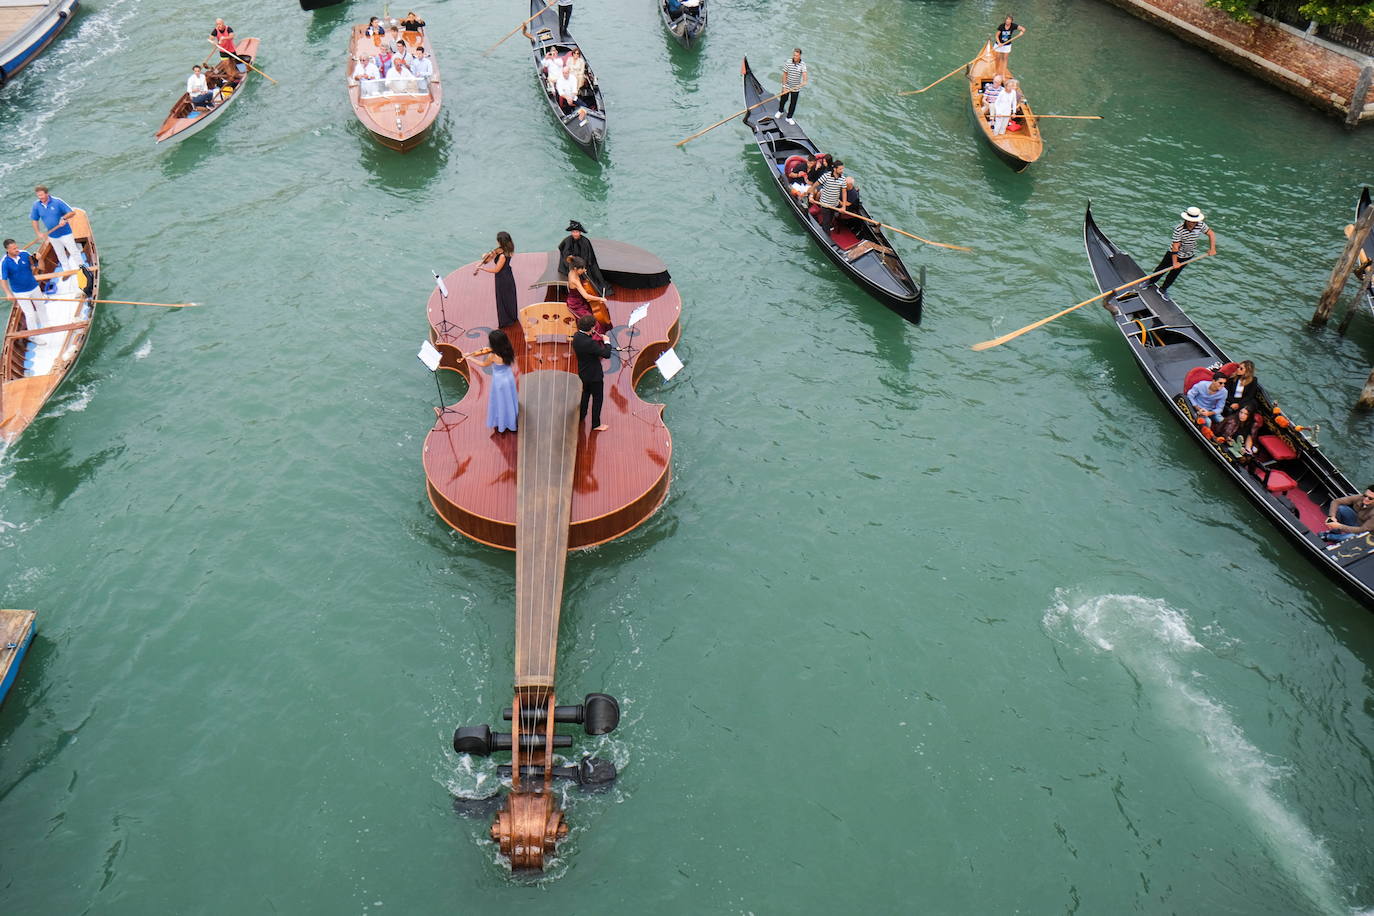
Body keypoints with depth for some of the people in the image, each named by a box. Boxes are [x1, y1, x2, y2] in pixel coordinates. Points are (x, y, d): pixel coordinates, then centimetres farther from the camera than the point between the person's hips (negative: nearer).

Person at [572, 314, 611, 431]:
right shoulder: (590, 343, -35)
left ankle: (581, 415, 47)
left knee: (586, 393, 29)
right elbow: (606, 354, -32)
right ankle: (596, 424, 17)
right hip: (594, 375, -8)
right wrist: (607, 342, -16)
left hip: (583, 372, 8)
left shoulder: (576, 336, -11)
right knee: (597, 399, 8)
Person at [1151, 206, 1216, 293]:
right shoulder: (1179, 229, -31)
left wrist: (1212, 248, -11)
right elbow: (1175, 247, -29)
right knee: (1161, 269, 13)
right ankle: (1151, 282, 41)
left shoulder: (1200, 225, -19)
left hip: (1188, 256, 3)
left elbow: (1211, 234, -3)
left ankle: (1162, 289, 32)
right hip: (1174, 254, -3)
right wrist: (1175, 262, -27)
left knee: (1174, 273, 13)